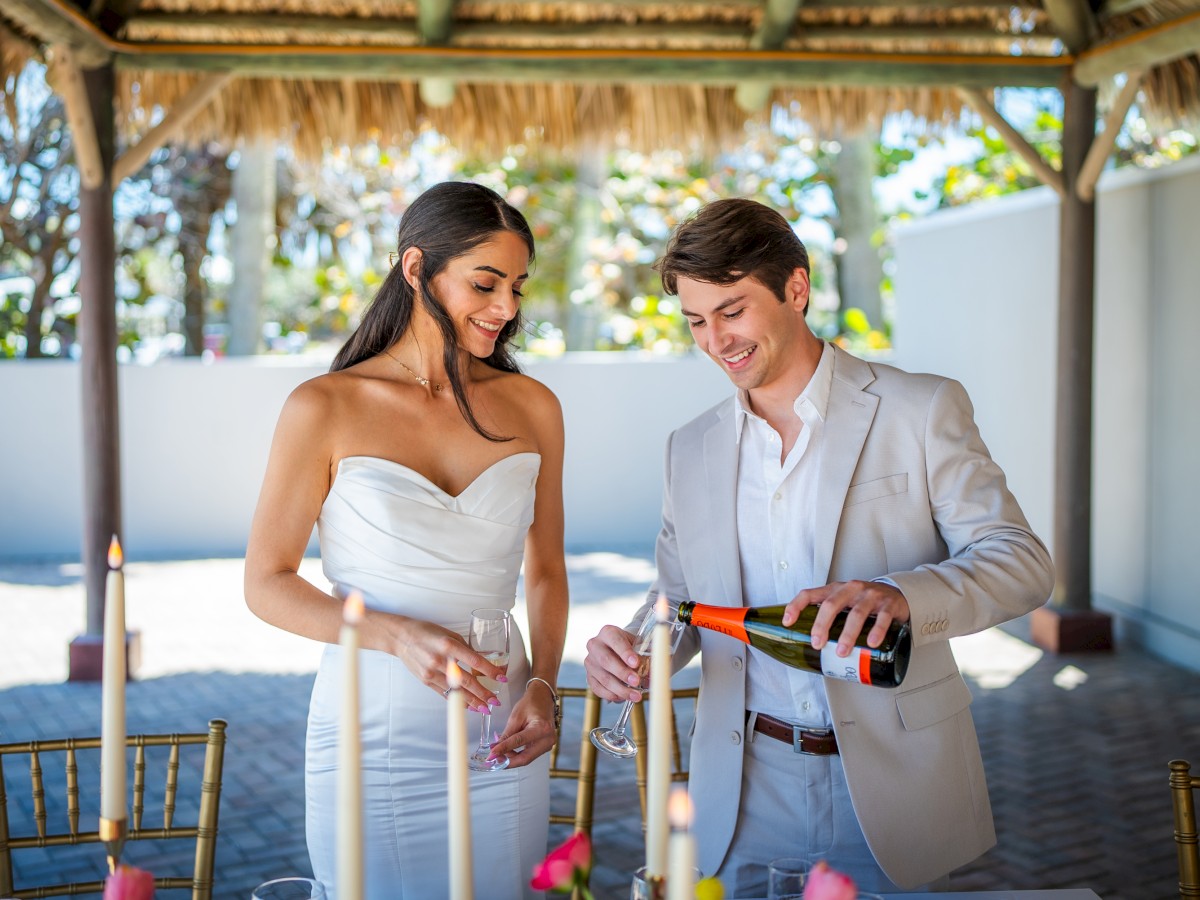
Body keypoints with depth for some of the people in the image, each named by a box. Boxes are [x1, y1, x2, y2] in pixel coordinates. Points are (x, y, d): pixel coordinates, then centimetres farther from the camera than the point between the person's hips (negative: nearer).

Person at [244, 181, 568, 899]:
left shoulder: (533, 408, 4)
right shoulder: (325, 409, -7)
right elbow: (268, 584, -5)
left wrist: (543, 684, -3)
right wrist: (400, 635, -19)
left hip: (502, 733, 3)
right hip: (374, 729, -3)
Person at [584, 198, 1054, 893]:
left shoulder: (922, 411, -4)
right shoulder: (691, 450, 10)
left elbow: (1022, 561, -9)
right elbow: (678, 597, 14)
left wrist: (899, 593, -28)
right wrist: (633, 648, -10)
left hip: (893, 783, -3)